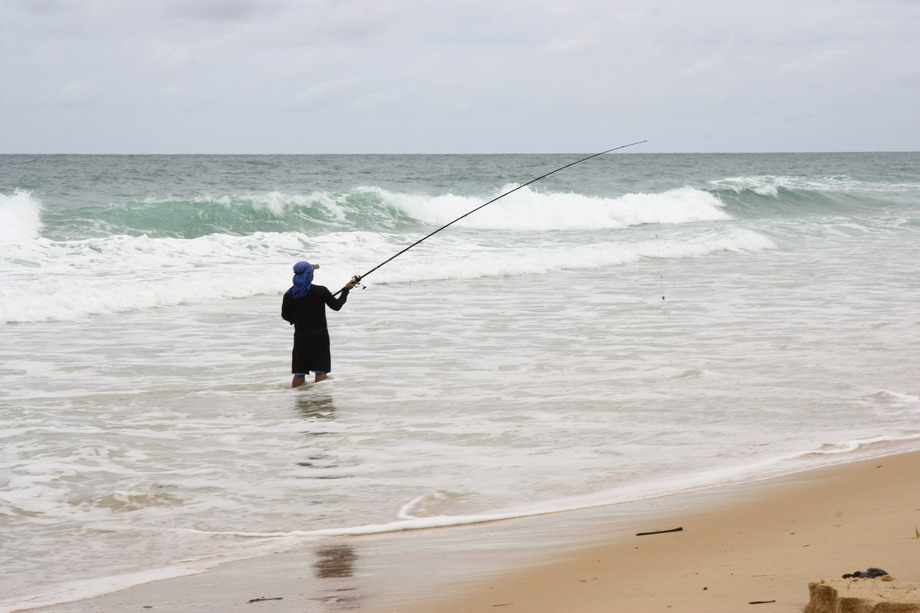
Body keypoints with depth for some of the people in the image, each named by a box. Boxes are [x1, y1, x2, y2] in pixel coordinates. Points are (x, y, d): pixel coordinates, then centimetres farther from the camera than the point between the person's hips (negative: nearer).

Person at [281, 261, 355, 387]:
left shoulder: (289, 295, -2)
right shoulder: (320, 291, -10)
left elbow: (285, 315, 9)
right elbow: (336, 305, 1)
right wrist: (346, 290, 16)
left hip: (300, 338, 3)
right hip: (319, 337, -3)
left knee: (299, 373, 8)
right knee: (321, 371, 4)